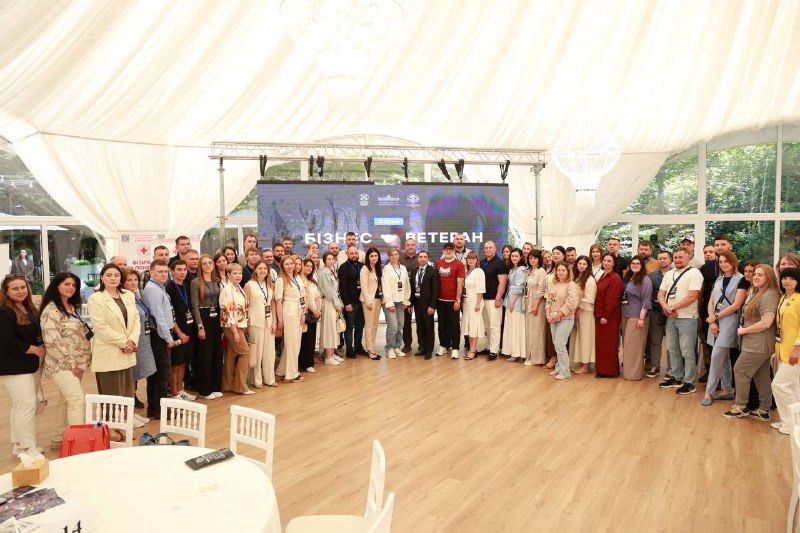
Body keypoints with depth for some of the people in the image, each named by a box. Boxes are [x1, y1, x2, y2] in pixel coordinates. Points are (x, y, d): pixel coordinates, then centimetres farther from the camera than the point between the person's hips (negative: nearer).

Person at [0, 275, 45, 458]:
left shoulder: (29, 309, 10)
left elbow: (36, 334, 20)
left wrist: (42, 347, 0)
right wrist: (36, 350, -15)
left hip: (28, 364, 9)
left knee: (20, 405, 16)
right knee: (27, 405, -8)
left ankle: (18, 444, 27)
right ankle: (28, 448, 2)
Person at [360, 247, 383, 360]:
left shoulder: (378, 269, 14)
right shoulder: (365, 269, -7)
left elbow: (380, 284, 14)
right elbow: (364, 286, -12)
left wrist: (381, 298, 5)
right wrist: (368, 301, -18)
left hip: (378, 299, 7)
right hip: (369, 299, -7)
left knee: (375, 326, 10)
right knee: (369, 326, -4)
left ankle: (371, 349, 16)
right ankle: (370, 350, 2)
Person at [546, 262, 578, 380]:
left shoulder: (571, 285, -10)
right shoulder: (554, 285, 11)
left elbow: (571, 304, -17)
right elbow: (548, 301, 12)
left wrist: (559, 315, -14)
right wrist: (548, 314, -1)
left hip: (565, 319, -7)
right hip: (553, 319, 7)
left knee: (559, 345, -8)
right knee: (556, 344, 11)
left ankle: (565, 372, 3)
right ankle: (559, 368, 24)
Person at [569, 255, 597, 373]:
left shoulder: (589, 280, -12)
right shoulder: (576, 278, 12)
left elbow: (588, 299, -16)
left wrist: (579, 310, -12)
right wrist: (575, 311, 4)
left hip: (585, 312, -7)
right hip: (576, 312, 7)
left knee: (585, 337, -1)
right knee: (577, 337, 9)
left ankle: (586, 366, 7)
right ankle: (581, 364, 17)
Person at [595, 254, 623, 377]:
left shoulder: (615, 278, -13)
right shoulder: (603, 276, 14)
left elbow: (612, 299, -18)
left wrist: (606, 316, -19)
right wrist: (599, 314, 8)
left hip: (609, 316, -8)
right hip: (600, 315, 8)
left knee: (608, 343, -1)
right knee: (601, 343, 13)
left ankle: (609, 371, 9)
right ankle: (602, 369, 22)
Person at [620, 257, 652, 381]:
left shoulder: (645, 280, -9)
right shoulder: (627, 278, 12)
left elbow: (646, 300, -14)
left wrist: (642, 318, -18)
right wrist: (622, 314, 8)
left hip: (637, 316, -7)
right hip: (625, 315, 7)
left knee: (634, 345, -3)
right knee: (626, 344, 11)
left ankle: (634, 373, 5)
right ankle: (627, 370, 20)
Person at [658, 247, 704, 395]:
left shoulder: (694, 273, -9)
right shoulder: (669, 274, 12)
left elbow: (692, 297, -17)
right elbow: (661, 294, 10)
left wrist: (672, 308, -11)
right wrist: (666, 308, -10)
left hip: (687, 318, -7)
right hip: (670, 318, 7)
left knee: (687, 352, -2)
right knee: (672, 349, 14)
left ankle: (689, 383, 8)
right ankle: (677, 378, 26)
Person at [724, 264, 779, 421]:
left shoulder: (769, 295, -17)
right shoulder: (756, 292, 14)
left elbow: (766, 323, -24)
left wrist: (744, 330, -14)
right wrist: (744, 329, 3)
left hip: (759, 344, -10)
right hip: (757, 343, 10)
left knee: (740, 370, -2)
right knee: (761, 376, 13)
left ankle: (740, 407, 10)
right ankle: (764, 410, 21)